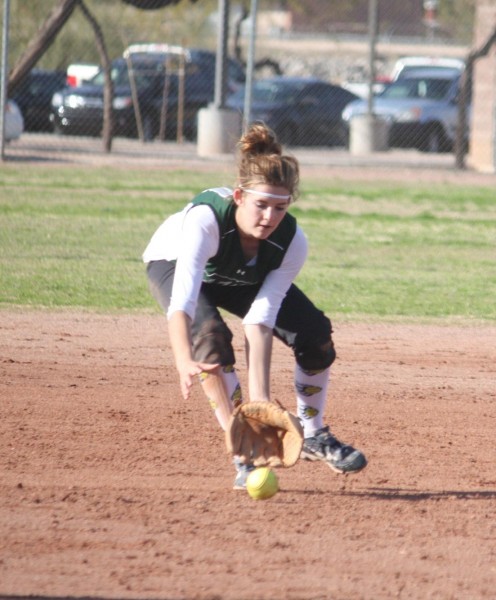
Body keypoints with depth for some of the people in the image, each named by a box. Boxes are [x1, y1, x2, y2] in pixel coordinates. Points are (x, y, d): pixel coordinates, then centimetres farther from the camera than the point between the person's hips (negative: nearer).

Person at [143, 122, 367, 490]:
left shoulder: (292, 243, -33)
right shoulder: (205, 219, -45)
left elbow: (261, 319, -35)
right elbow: (182, 301, -57)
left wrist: (259, 396, -46)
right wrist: (184, 361, -74)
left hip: (246, 276, 4)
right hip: (173, 262, -4)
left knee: (315, 332, -8)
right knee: (210, 335, -32)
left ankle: (314, 437, 16)